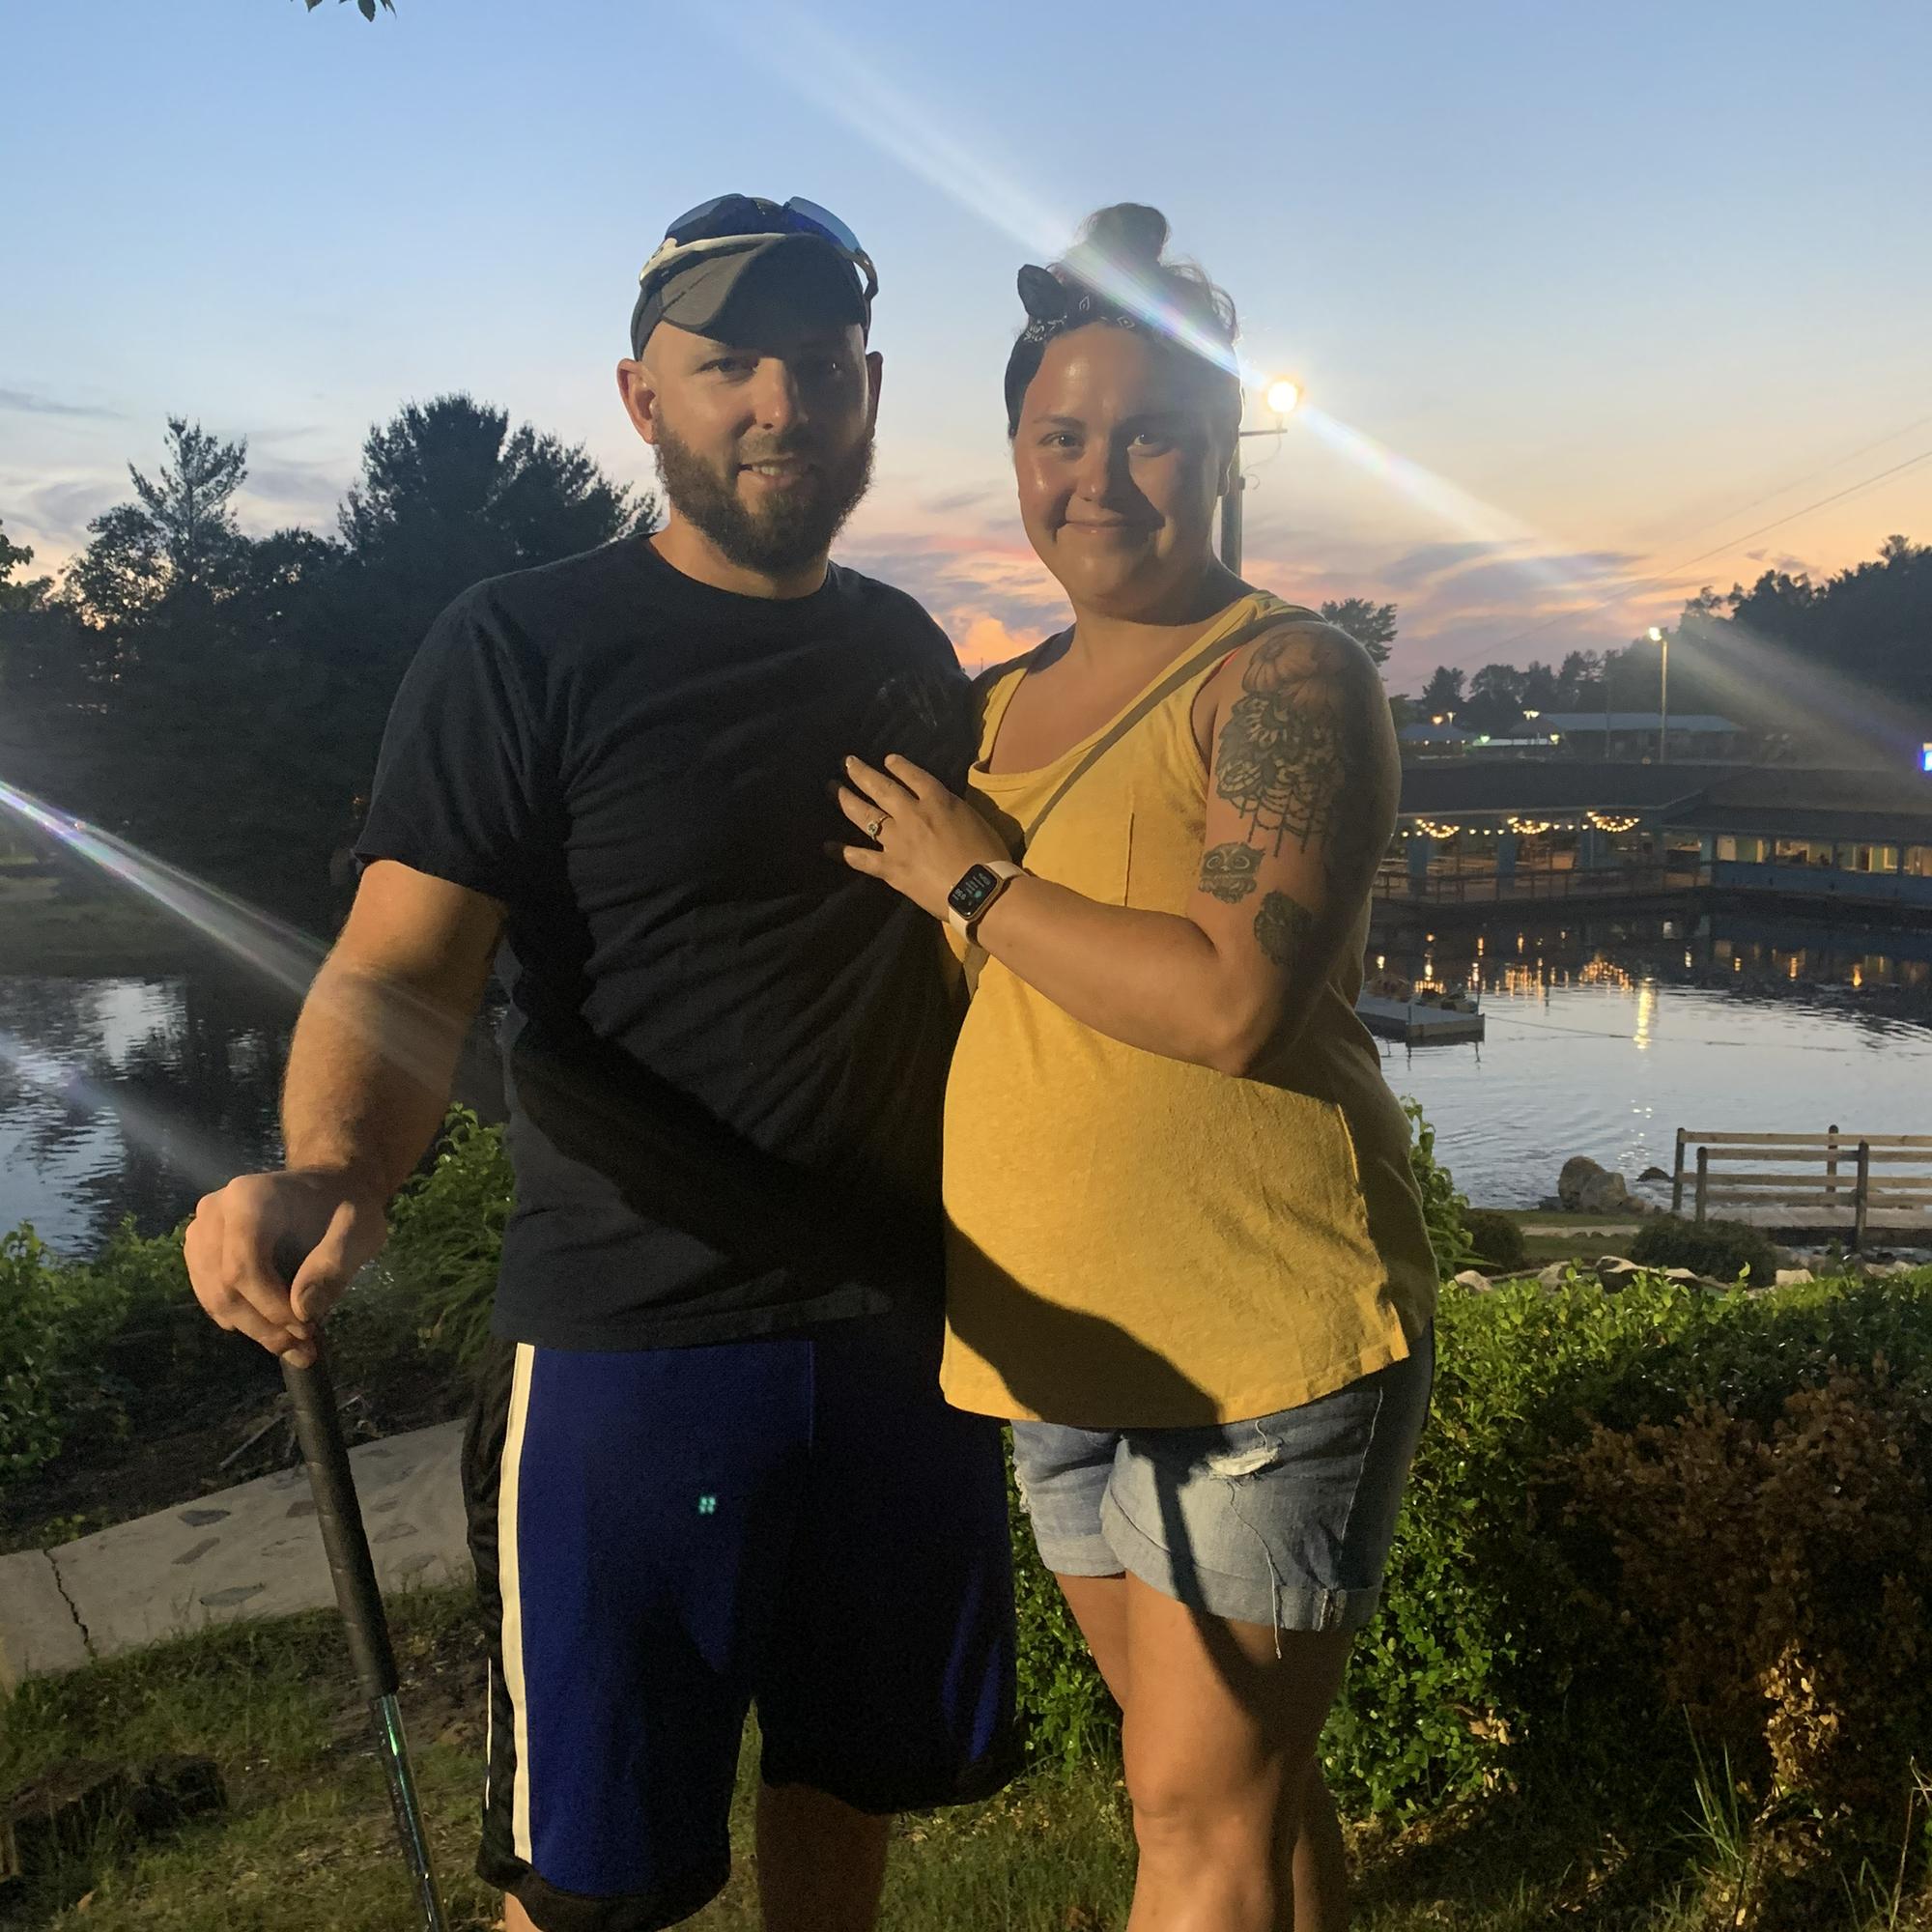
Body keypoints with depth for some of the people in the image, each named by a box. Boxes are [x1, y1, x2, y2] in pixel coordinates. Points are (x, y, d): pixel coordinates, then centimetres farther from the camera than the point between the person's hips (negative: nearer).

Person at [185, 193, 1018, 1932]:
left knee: (851, 1778, 20)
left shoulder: (907, 651, 10)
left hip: (907, 1326, 5)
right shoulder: (528, 646, -6)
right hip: (638, 1337, -5)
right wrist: (333, 1171, -35)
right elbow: (400, 972, -16)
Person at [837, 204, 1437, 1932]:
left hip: (1266, 1342, -7)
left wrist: (974, 882, -16)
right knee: (1238, 1786, 21)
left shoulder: (1289, 679, -11)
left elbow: (1235, 1004, -25)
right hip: (1064, 1353, 7)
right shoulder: (1001, 703, 12)